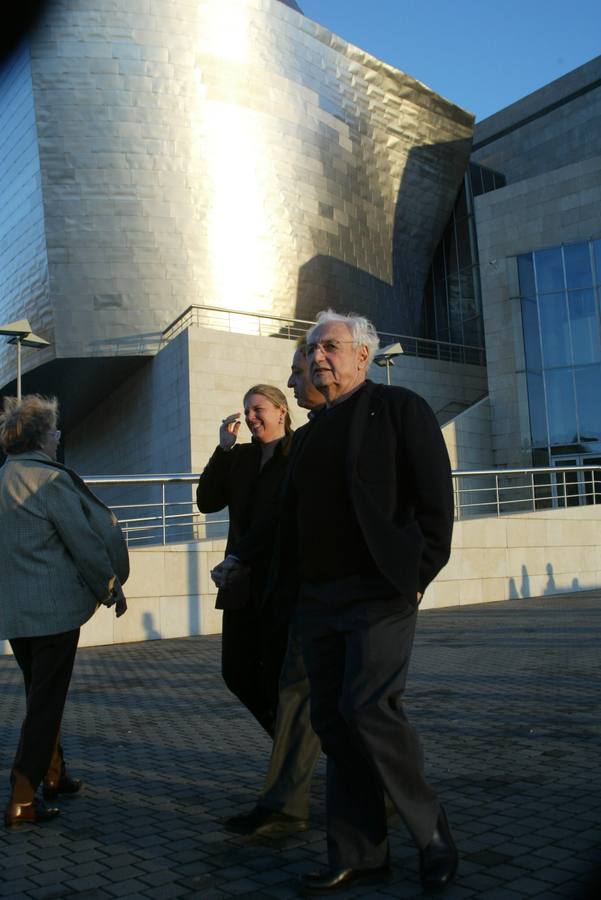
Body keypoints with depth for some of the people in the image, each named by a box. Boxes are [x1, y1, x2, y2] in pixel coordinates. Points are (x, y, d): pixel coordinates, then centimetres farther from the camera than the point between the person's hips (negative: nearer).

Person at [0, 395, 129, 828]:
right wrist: (112, 588, -1)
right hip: (53, 608, -8)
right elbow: (85, 540, -13)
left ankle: (54, 775, 35)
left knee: (41, 695, 22)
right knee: (47, 701, 2)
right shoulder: (50, 479, -15)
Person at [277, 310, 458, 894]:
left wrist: (418, 576, -11)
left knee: (367, 708, -13)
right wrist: (291, 589, 10)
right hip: (318, 600, 7)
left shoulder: (399, 409, 1)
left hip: (380, 593, -6)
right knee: (333, 720, 7)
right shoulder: (310, 434, 19)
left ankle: (432, 834, 10)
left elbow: (436, 500, -5)